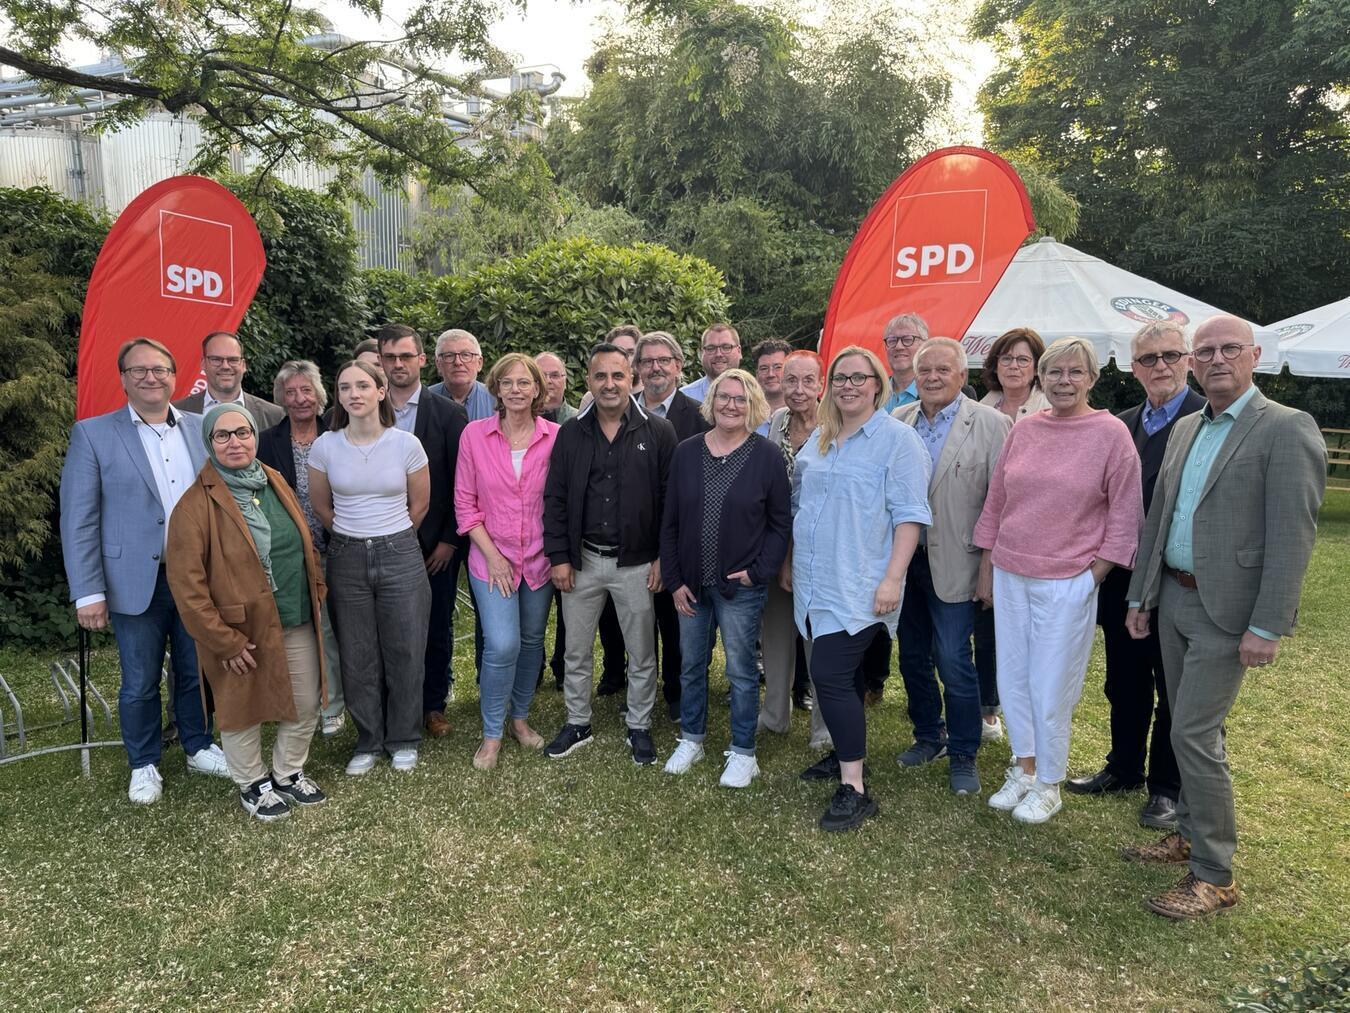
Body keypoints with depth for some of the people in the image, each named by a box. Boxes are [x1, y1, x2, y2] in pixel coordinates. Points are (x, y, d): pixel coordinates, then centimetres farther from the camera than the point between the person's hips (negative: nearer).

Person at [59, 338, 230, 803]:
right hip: (137, 582, -2)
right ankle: (144, 765, 30)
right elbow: (78, 519, -5)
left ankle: (199, 747, 35)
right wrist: (88, 592, -10)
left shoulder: (200, 429, 5)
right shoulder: (93, 433, -4)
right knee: (140, 683, 11)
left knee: (196, 673, 16)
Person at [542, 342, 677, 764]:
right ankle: (577, 723, 32)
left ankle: (639, 726, 29)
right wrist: (558, 556, -3)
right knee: (577, 650, 14)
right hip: (581, 560, 2)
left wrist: (663, 557, -8)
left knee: (641, 653, 11)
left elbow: (672, 500, -4)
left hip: (636, 563, -2)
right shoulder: (570, 434, 3)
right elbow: (554, 499, 3)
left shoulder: (658, 433, -5)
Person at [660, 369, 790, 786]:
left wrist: (759, 571, -10)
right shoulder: (686, 452, 2)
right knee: (692, 665, 15)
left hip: (740, 585, -3)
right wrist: (674, 580, 0)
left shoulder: (767, 456, -6)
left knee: (741, 670, 5)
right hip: (690, 584, 3)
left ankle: (743, 752, 21)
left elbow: (780, 523, -1)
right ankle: (691, 739, 33)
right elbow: (670, 522, 5)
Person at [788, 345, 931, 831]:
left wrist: (892, 578, -18)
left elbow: (909, 515, -12)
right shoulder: (817, 441, 14)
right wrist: (790, 561, 21)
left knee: (830, 676, -12)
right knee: (841, 673, 15)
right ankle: (845, 753, 31)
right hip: (816, 584, 7)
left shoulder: (898, 439, -6)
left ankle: (854, 789, -3)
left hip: (860, 586, -6)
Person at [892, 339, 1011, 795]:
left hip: (954, 565, -4)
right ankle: (928, 735, 35)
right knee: (912, 656, 15)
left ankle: (963, 754, 18)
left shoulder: (991, 425, -7)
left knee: (954, 661, -3)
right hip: (904, 559, 5)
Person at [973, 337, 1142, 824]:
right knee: (1012, 679, 12)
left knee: (1050, 690, 4)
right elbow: (995, 503, 10)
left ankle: (1048, 785, 24)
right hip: (1009, 576, 4)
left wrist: (1093, 577, -7)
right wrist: (986, 572, 9)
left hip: (1067, 582, -4)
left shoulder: (1111, 433, -6)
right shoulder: (1023, 430, 5)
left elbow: (1124, 514, -4)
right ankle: (1023, 770, 31)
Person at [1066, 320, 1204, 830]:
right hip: (1122, 577, 6)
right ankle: (1124, 769, 36)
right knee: (1124, 684, 18)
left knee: (1174, 691, 10)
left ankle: (1167, 788, 26)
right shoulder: (1122, 425, 9)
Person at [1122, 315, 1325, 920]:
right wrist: (1140, 596, 14)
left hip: (1226, 609, -7)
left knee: (1194, 734, -6)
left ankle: (1214, 875, 9)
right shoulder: (1185, 429, 11)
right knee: (1192, 728, 17)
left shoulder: (1286, 429, -11)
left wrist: (1268, 626, -19)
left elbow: (1292, 535, -16)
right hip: (1173, 598, 7)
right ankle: (1192, 834, 33)